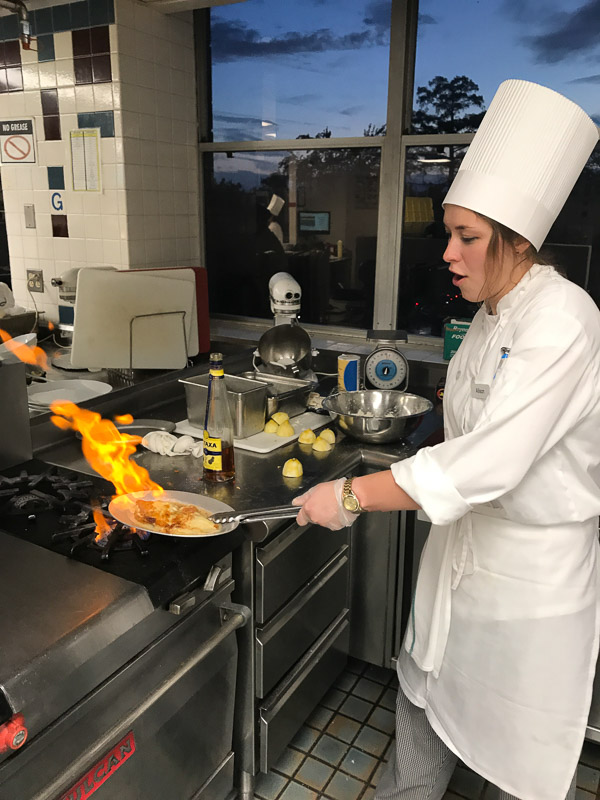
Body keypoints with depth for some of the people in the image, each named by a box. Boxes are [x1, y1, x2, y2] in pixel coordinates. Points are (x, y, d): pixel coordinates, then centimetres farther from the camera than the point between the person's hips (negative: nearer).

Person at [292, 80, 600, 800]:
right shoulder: (495, 314, 3)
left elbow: (489, 463, -32)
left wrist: (351, 495, -29)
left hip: (533, 567, -8)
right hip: (466, 539, 8)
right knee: (427, 690, 23)